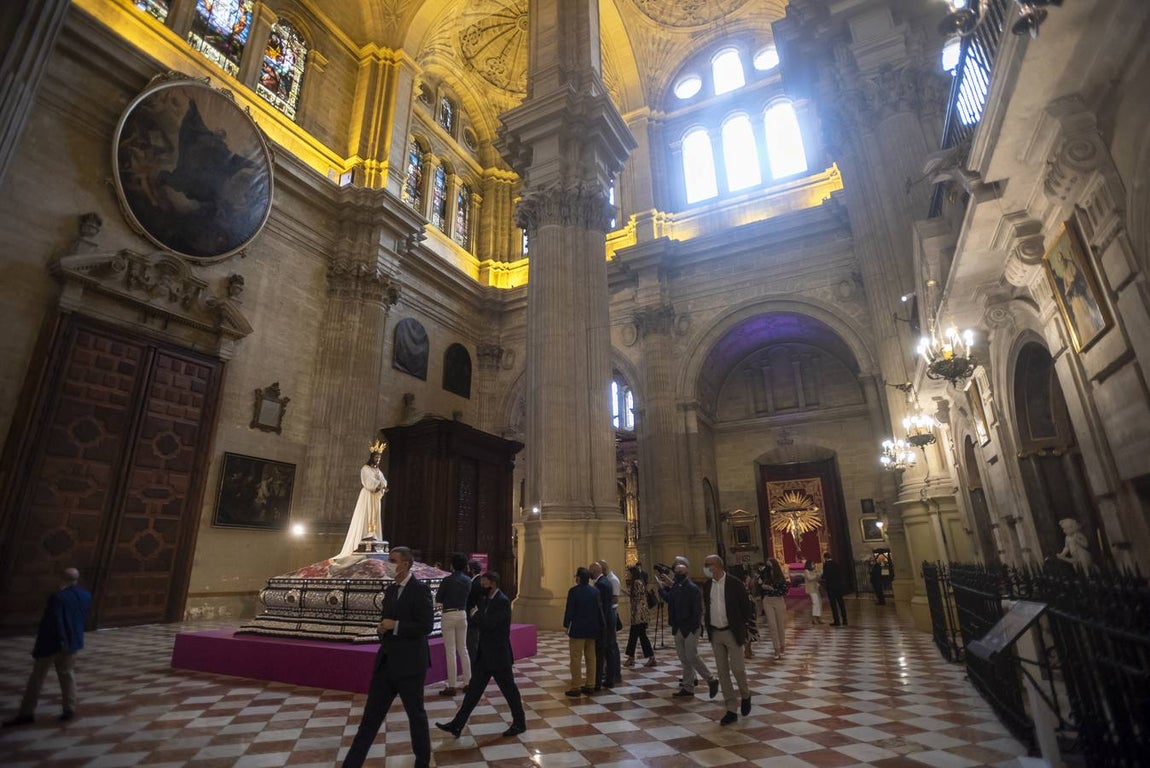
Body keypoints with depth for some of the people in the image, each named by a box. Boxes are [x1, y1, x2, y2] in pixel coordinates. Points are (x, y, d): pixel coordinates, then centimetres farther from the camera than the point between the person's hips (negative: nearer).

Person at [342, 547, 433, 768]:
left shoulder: (420, 589, -16)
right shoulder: (391, 589, 9)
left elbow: (427, 625, -20)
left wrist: (395, 626, -20)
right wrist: (382, 627, -1)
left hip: (409, 663, -7)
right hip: (386, 661, 7)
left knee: (416, 714, 9)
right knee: (371, 714, 13)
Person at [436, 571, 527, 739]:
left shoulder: (502, 601, -19)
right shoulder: (488, 600, 9)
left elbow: (488, 623, -26)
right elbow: (482, 623, 13)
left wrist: (477, 614, -12)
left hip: (498, 655, -8)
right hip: (485, 655, 9)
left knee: (509, 689, 6)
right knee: (474, 689, 10)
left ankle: (519, 723, 22)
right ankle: (457, 725, 16)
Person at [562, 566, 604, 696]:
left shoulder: (573, 591, -13)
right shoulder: (595, 591, 0)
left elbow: (569, 610, -12)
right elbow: (600, 609, 3)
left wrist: (566, 625, -1)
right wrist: (601, 625, 11)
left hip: (577, 629, -5)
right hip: (592, 630, 5)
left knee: (576, 658, 1)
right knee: (591, 658, 12)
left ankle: (576, 687, 2)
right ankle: (590, 685, 18)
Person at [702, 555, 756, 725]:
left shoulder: (735, 583, -12)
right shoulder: (707, 585, 3)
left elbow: (747, 606, -5)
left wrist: (743, 626, -3)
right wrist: (707, 625, 8)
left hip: (732, 632, -5)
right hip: (715, 634, 5)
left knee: (737, 668, -3)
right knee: (722, 672, 7)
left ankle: (745, 696, 28)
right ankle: (731, 710, 17)